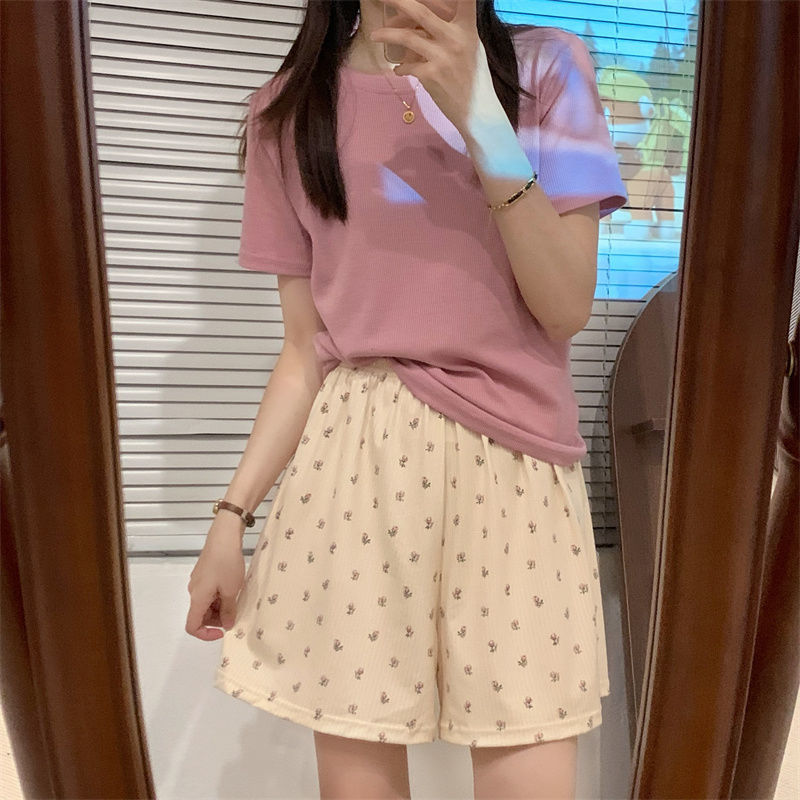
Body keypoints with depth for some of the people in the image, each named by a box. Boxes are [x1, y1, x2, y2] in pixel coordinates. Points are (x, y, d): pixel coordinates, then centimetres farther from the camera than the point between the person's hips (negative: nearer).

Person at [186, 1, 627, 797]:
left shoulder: (548, 67, 7)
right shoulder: (288, 109, 9)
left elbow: (568, 308, -3)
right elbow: (306, 348, 6)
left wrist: (480, 120, -12)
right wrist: (232, 512, 2)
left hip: (514, 466, 0)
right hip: (352, 461, 1)